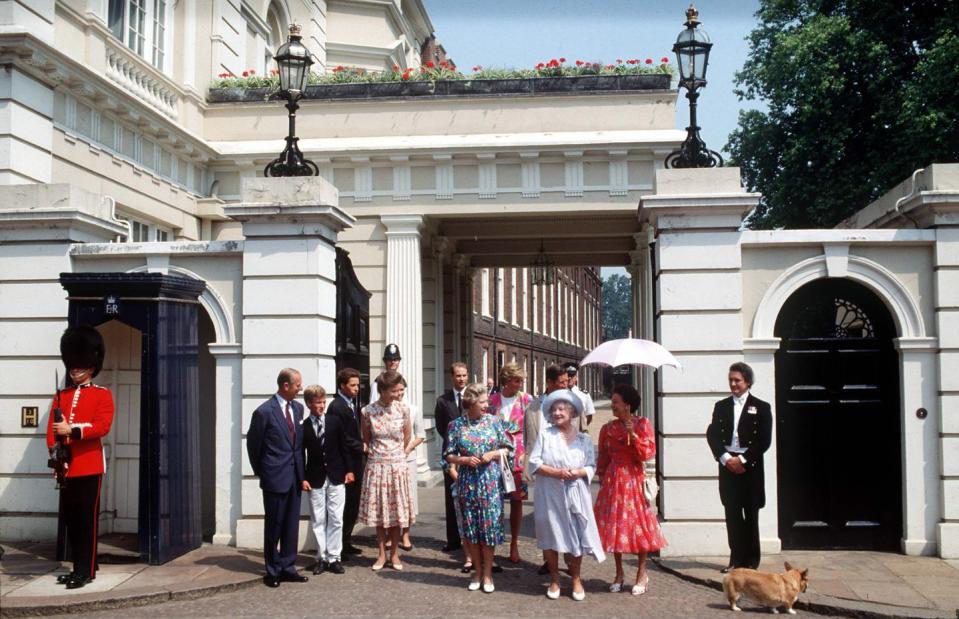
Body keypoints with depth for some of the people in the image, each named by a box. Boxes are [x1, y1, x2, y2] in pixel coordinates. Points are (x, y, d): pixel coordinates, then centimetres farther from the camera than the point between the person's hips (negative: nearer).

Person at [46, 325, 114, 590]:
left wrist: (71, 430, -24)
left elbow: (103, 426, -13)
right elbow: (52, 428, 7)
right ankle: (79, 567, 18)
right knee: (70, 519, 9)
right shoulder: (61, 396, 16)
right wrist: (54, 452, -10)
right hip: (66, 467, 5)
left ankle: (86, 570, 0)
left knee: (87, 519, -4)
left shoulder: (103, 395, 1)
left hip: (89, 465, -5)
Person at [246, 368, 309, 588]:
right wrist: (260, 471, 5)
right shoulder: (264, 411, -13)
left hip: (295, 476, 6)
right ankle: (273, 571, 17)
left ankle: (288, 568, 20)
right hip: (275, 478, -6)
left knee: (292, 525, 10)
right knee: (274, 525, 5)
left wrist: (301, 471, 12)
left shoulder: (298, 408, 7)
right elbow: (253, 443, -3)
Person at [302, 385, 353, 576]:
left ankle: (333, 558, 10)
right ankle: (321, 558, 14)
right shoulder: (303, 427, -3)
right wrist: (303, 478, -5)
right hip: (315, 479, -1)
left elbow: (344, 447, 5)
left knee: (336, 519, 3)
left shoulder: (335, 421, 1)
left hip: (336, 477, 1)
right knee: (318, 520, 5)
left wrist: (349, 470, 2)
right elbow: (301, 455, 1)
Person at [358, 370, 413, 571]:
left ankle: (394, 554, 17)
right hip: (376, 465, 0)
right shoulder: (368, 411, -9)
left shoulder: (403, 409, -6)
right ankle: (382, 554, 18)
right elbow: (366, 439, 8)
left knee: (396, 509, 6)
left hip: (397, 464, 0)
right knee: (378, 510, 6)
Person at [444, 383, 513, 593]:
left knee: (489, 526, 0)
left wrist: (493, 454, -11)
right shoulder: (457, 425, -1)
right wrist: (465, 460, -14)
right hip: (467, 482, 1)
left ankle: (487, 574, 13)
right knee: (470, 528, 7)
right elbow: (449, 455, 3)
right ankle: (477, 572, 21)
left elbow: (507, 448, 7)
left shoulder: (494, 421, 1)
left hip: (490, 482, 0)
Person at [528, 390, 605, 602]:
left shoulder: (584, 439, 7)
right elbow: (533, 463, -3)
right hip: (549, 495, -1)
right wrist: (556, 472, -15)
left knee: (576, 536, 0)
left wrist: (578, 472, -16)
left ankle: (576, 579, 17)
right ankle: (554, 580, 19)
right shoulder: (545, 435, 3)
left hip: (575, 495, 1)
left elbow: (591, 467, 5)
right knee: (550, 537, 4)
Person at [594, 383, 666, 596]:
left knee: (638, 523, 1)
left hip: (635, 479, -3)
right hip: (613, 481, 3)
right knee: (614, 524, 5)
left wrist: (633, 434, -18)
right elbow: (603, 457, 12)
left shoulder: (643, 424, -2)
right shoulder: (608, 428, 6)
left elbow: (647, 454, -10)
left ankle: (642, 573, 12)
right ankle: (619, 573, 17)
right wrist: (602, 478, 6)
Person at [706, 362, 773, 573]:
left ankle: (751, 560, 10)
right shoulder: (721, 406, 12)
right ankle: (736, 558, 9)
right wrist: (725, 458, -10)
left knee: (751, 515, 2)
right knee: (732, 514, 3)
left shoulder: (761, 408, 3)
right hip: (728, 466, 3)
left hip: (750, 467, -2)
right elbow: (712, 435, 4)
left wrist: (742, 459, -12)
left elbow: (764, 441, -4)